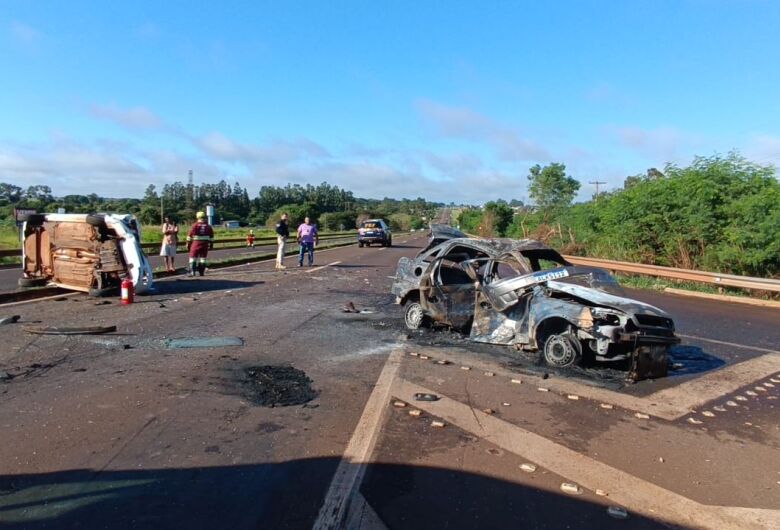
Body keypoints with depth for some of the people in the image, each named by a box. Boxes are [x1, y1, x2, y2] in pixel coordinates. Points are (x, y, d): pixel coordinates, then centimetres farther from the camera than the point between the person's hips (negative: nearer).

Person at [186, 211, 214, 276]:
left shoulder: (195, 225, -6)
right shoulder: (208, 226, 5)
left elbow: (190, 235, -4)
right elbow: (211, 236, 9)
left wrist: (188, 243, 3)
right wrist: (211, 244, 17)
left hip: (196, 243, -3)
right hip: (205, 244, 3)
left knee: (193, 257, 3)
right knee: (203, 258, 9)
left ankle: (192, 272, -4)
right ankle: (201, 272, 10)